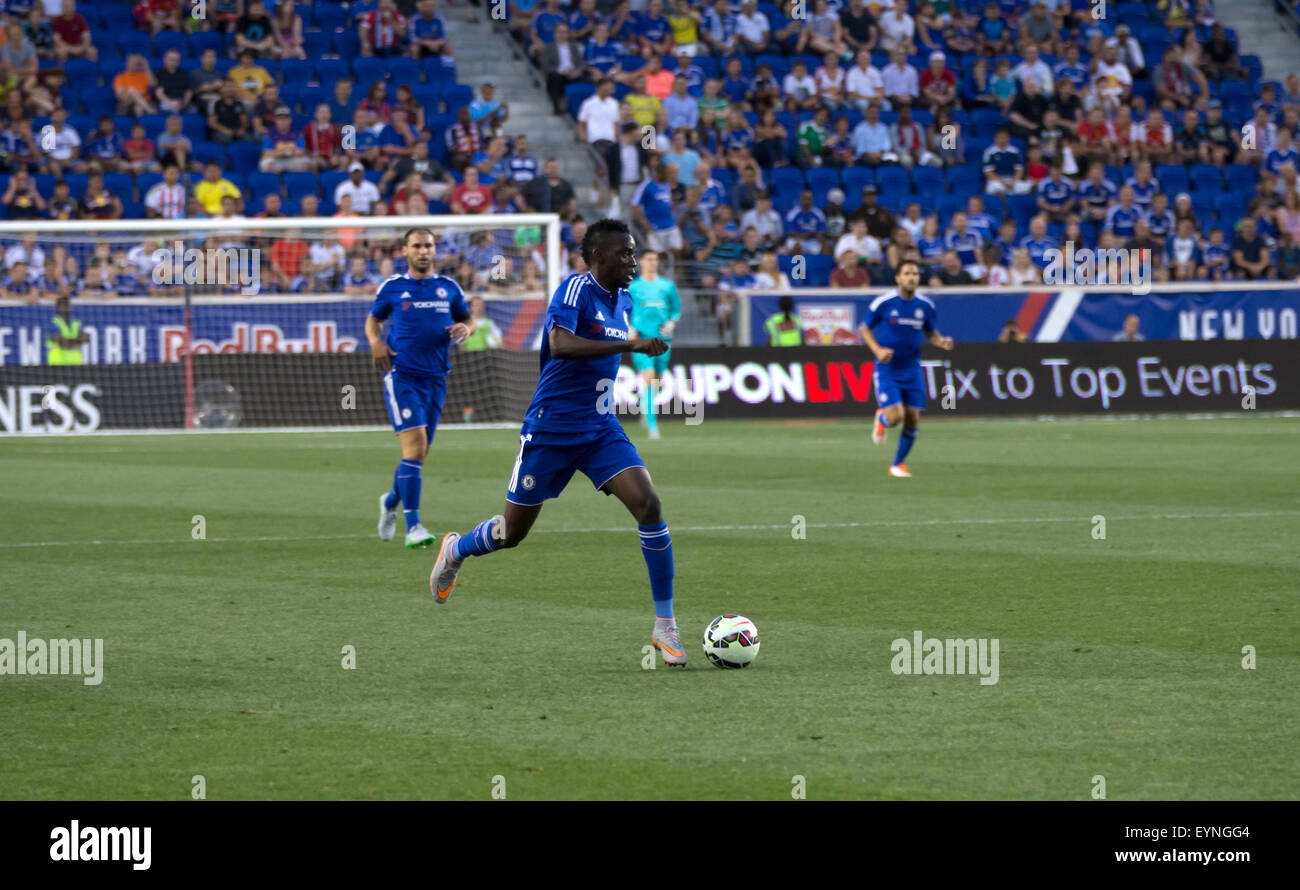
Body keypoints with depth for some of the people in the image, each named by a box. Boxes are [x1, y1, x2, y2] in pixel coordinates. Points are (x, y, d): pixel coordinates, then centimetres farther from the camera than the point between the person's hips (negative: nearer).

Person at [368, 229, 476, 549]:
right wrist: (376, 341, -6)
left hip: (435, 378, 4)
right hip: (401, 376, -4)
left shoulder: (448, 288, 9)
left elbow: (467, 318, 19)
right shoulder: (392, 287, 2)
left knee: (419, 451, 10)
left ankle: (392, 501, 40)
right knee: (415, 444, -18)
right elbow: (373, 319, 15)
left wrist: (465, 328, -5)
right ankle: (413, 527, -19)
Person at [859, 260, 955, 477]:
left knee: (912, 420, 0)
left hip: (912, 370, 4)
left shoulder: (926, 306, 1)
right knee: (895, 417, -16)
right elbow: (864, 328, 0)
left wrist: (942, 342, -7)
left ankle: (898, 464, 20)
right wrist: (877, 349, -16)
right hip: (887, 369, -4)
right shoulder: (883, 303, -10)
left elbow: (930, 333, 15)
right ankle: (881, 418, 23)